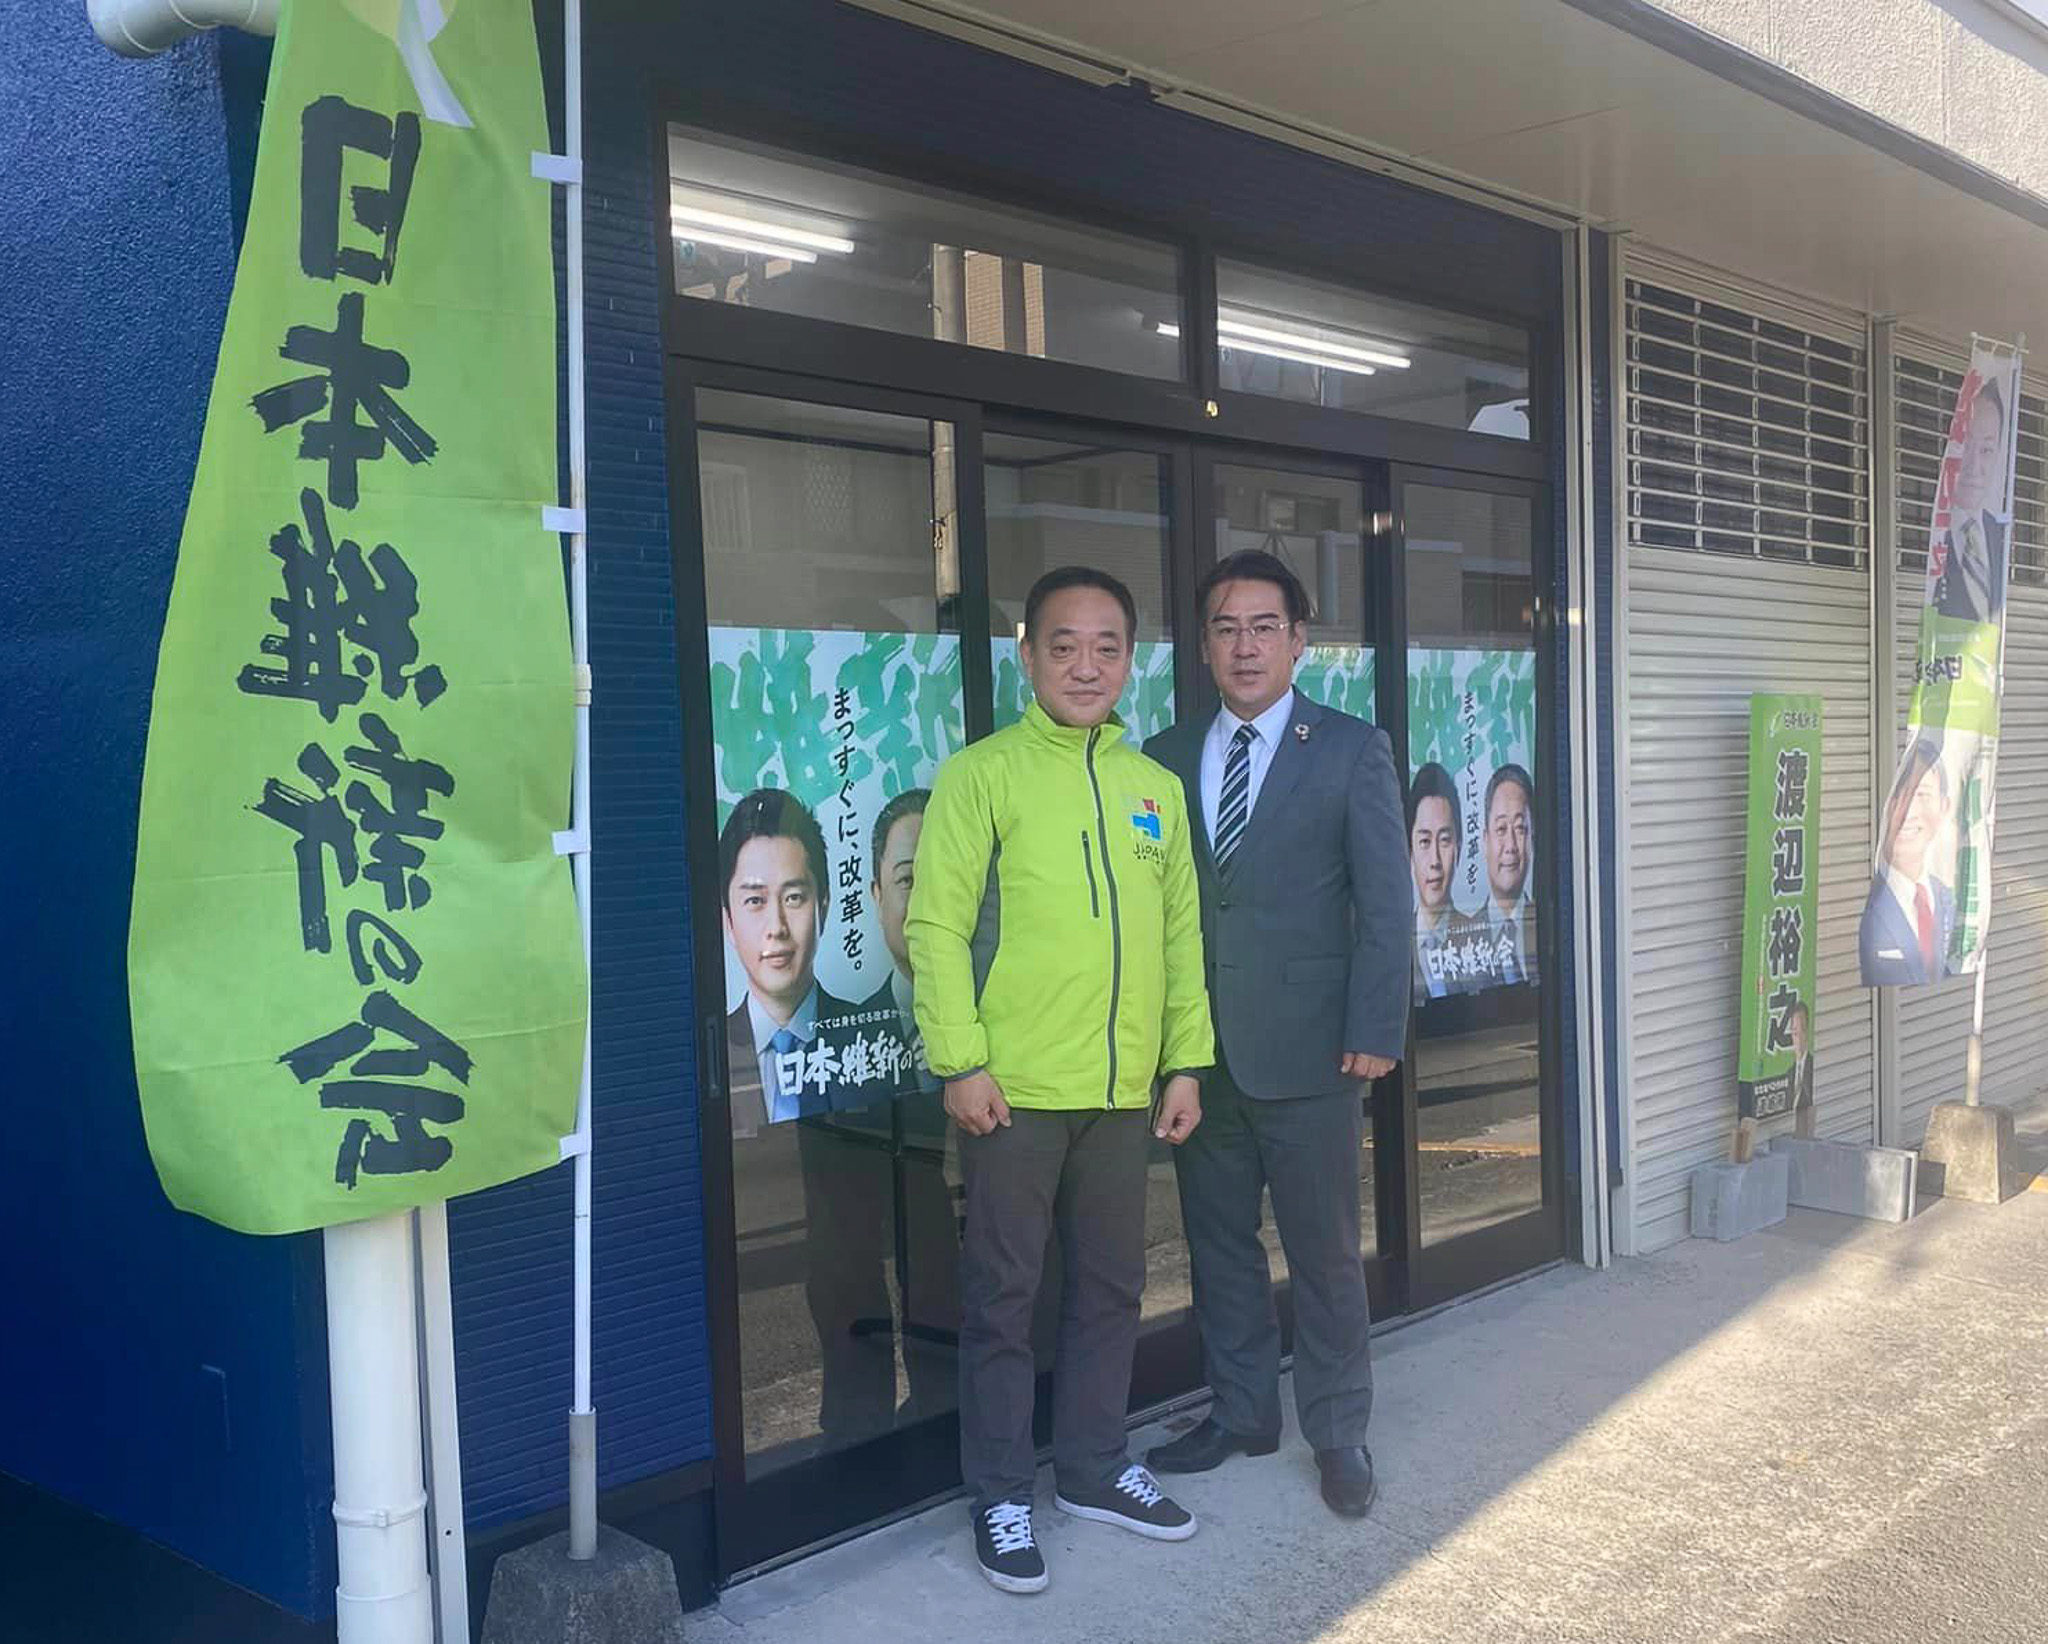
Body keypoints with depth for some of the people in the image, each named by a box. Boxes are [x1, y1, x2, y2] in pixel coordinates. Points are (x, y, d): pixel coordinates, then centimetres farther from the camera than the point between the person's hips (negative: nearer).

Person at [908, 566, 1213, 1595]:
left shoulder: (1155, 787, 11)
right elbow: (936, 923, -8)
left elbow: (1181, 931, 14)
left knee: (1112, 1285, 14)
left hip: (1125, 1089, 5)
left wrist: (1187, 1060, 9)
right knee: (1004, 1295, 5)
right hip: (1014, 1089, -5)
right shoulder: (981, 774, -4)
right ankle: (1001, 1493, 19)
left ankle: (1094, 1467, 31)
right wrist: (960, 1061, -13)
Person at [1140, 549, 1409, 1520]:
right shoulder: (1168, 759, 8)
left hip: (1308, 1053, -4)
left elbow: (1384, 903, -5)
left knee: (1325, 1254, 7)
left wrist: (1374, 1035, -11)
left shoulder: (1353, 750, -2)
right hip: (1198, 1052, 4)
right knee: (1219, 1246, 15)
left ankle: (1337, 1434, 23)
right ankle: (1242, 1413, 31)